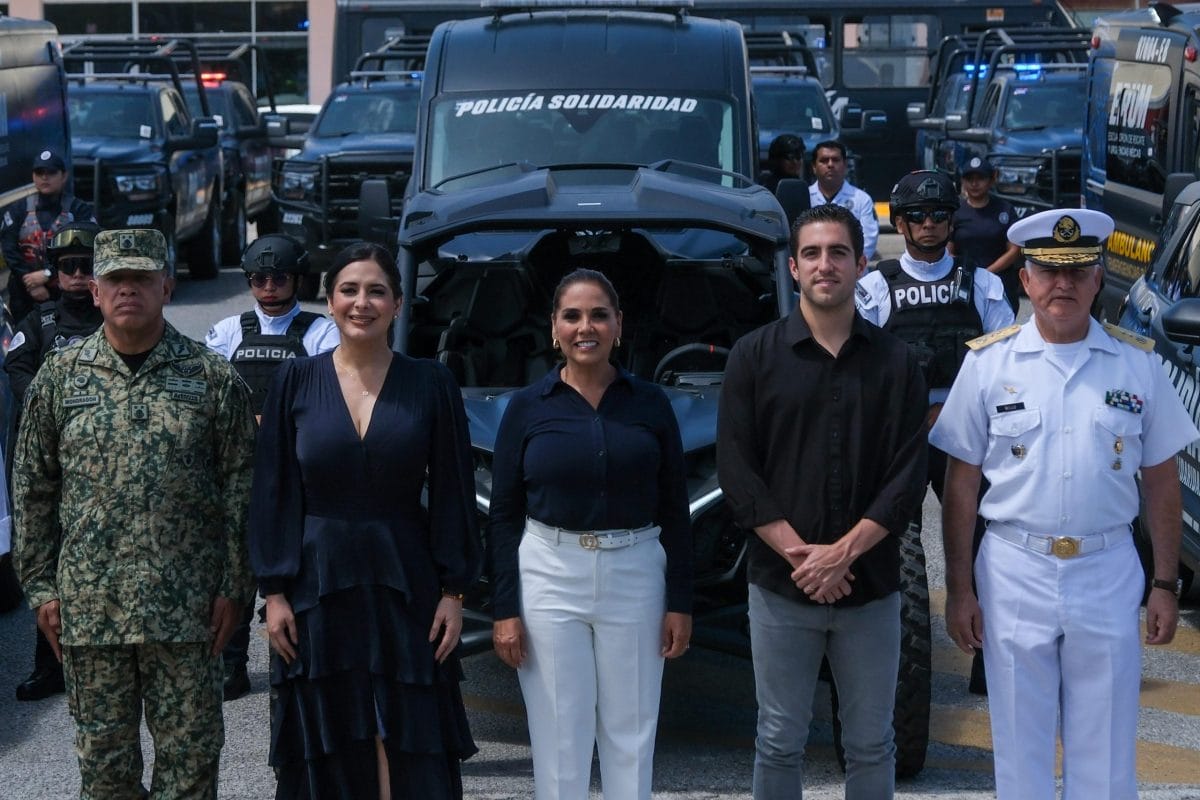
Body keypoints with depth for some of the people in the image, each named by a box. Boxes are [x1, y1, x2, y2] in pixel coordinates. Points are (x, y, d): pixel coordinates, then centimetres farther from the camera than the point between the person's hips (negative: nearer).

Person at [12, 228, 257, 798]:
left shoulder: (213, 378, 1)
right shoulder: (59, 378, 5)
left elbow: (239, 490, 1)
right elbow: (32, 490, 8)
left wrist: (233, 586, -3)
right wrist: (41, 587, 4)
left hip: (186, 607, -1)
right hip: (88, 604, 2)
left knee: (190, 752, 4)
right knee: (103, 753, 10)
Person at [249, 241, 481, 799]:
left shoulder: (431, 386, 1)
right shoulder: (296, 383, 2)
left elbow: (453, 495, 2)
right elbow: (273, 494, 2)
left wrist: (453, 592, -3)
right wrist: (274, 593, -3)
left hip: (404, 584, 0)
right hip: (318, 583, 1)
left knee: (407, 752, 0)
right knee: (327, 755, 5)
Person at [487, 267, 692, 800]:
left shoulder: (650, 404, 4)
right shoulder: (528, 407, 2)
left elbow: (675, 511, 6)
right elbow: (503, 514, 2)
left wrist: (680, 602, 1)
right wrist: (504, 609, -4)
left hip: (636, 576, 1)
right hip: (548, 577, -1)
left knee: (630, 735, 7)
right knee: (558, 738, 4)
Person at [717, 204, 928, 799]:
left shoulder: (896, 363, 4)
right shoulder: (754, 356, 2)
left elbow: (908, 475, -2)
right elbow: (737, 470, -4)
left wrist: (844, 552, -14)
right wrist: (800, 554, -13)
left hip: (871, 587, 1)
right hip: (780, 587, -1)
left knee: (870, 745, 9)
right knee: (780, 743, 7)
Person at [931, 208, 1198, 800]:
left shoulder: (1137, 363, 1)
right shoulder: (988, 363, -2)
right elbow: (961, 484, 1)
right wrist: (958, 590, -1)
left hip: (1108, 576, 1)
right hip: (1015, 573, 0)